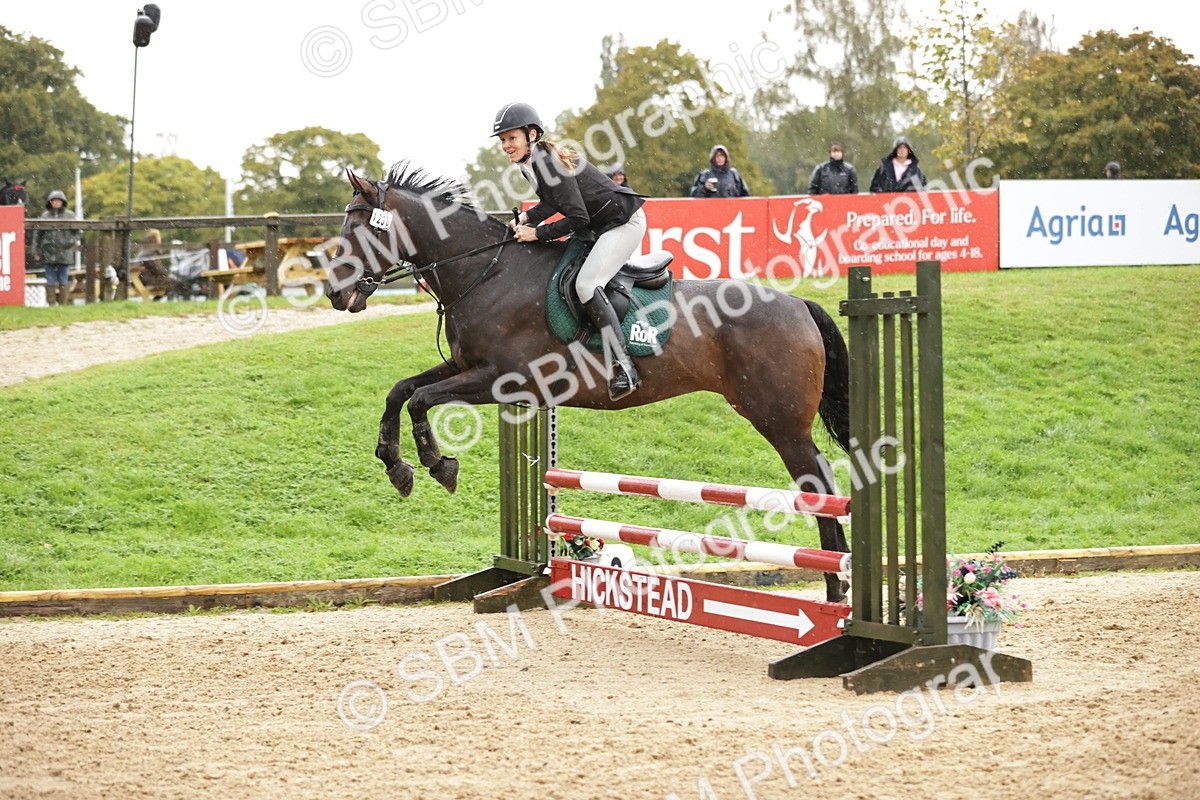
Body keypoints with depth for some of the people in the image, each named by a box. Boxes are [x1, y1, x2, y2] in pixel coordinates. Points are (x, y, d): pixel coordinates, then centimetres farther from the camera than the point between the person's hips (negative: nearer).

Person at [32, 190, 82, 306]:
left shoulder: (70, 215, 5)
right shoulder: (45, 216, 8)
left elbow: (76, 232, 8)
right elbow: (38, 235, 10)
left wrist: (72, 242, -10)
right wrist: (37, 251, 6)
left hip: (65, 252, -1)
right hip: (49, 253, 1)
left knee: (64, 281, 2)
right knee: (51, 280, 3)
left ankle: (63, 303, 6)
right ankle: (51, 303, 8)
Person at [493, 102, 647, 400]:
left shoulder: (549, 165, -24)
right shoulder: (532, 162, 5)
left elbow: (578, 218, -26)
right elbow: (552, 202, 18)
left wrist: (538, 233, -19)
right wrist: (528, 218, 1)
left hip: (624, 222, -11)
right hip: (600, 225, 11)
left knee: (586, 284, -22)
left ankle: (624, 368, -26)